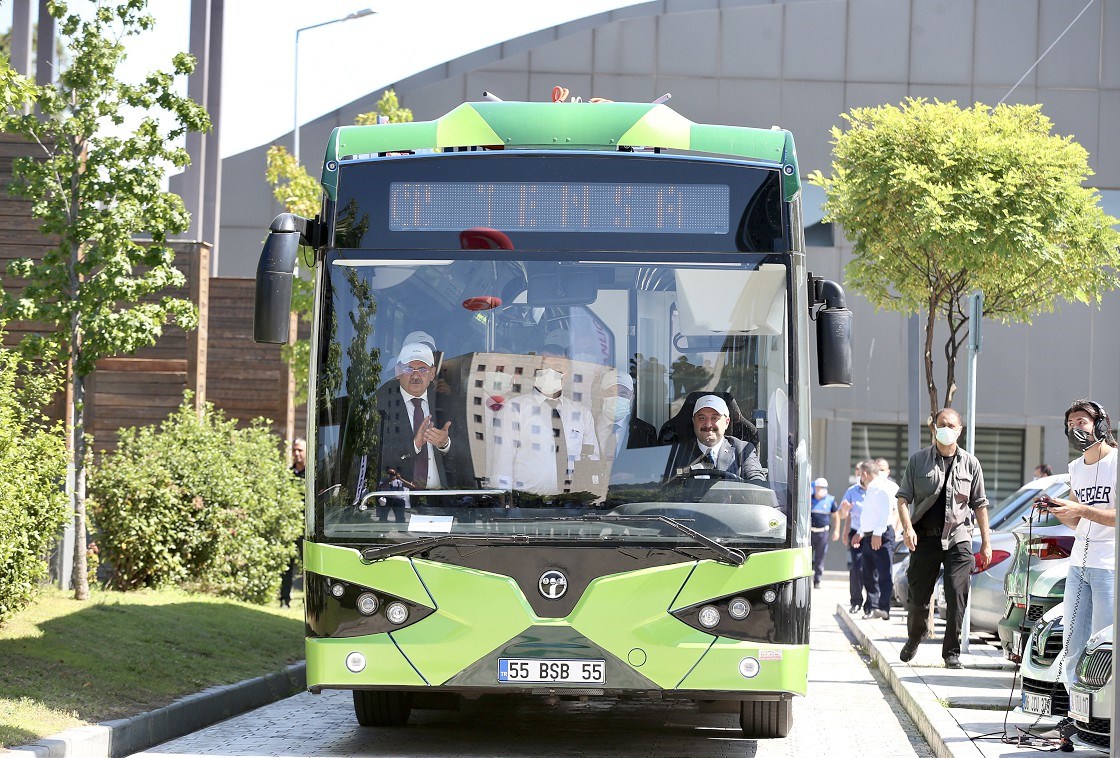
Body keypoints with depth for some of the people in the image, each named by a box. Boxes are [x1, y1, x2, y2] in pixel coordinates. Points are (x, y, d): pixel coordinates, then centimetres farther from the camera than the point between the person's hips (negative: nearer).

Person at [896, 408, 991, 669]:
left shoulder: (970, 463, 8)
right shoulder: (918, 460, 5)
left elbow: (979, 504, 12)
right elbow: (903, 497, 3)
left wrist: (986, 541, 9)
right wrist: (907, 527, -14)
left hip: (958, 539, 0)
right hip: (925, 537, 0)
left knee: (957, 596, -11)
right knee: (917, 597, 5)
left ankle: (952, 652, -1)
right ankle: (914, 638, 33)